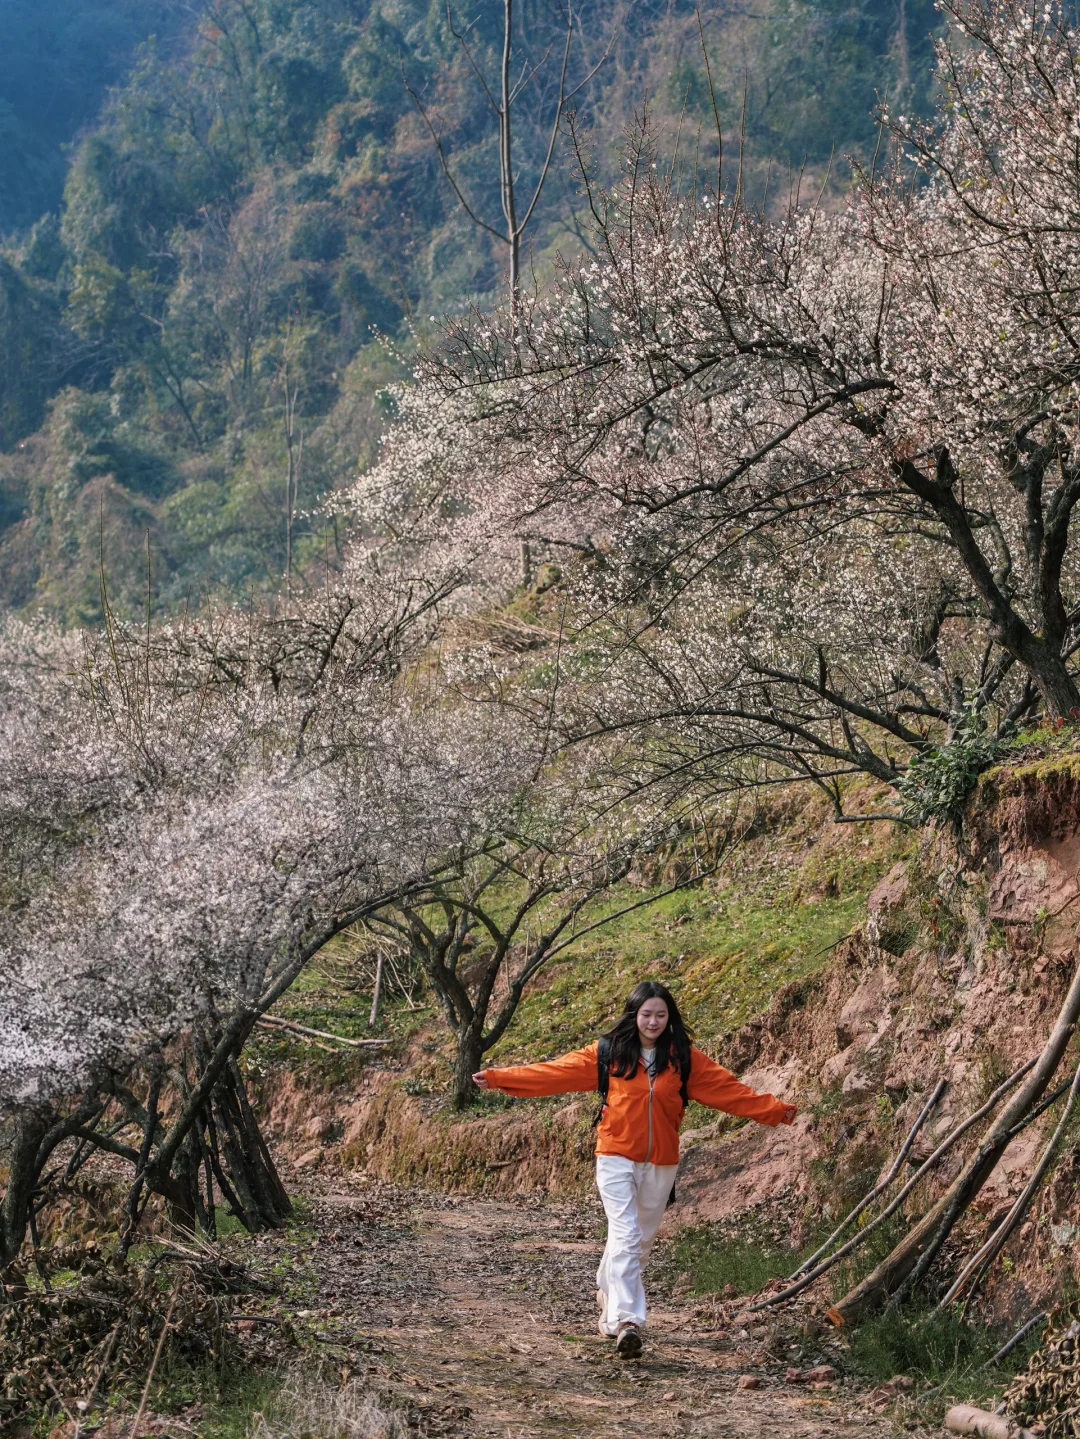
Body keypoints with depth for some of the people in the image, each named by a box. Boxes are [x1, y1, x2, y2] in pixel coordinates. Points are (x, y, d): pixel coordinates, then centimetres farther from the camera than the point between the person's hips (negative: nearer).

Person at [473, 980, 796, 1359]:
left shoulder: (684, 1058, 4)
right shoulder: (609, 1053, -1)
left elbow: (729, 1089, 3)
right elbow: (555, 1071, -2)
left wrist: (774, 1110, -4)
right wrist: (499, 1078, -8)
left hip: (661, 1164, 3)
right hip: (616, 1158, -3)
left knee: (641, 1241, 12)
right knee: (626, 1237, -15)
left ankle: (609, 1299, 36)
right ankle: (627, 1321, -19)